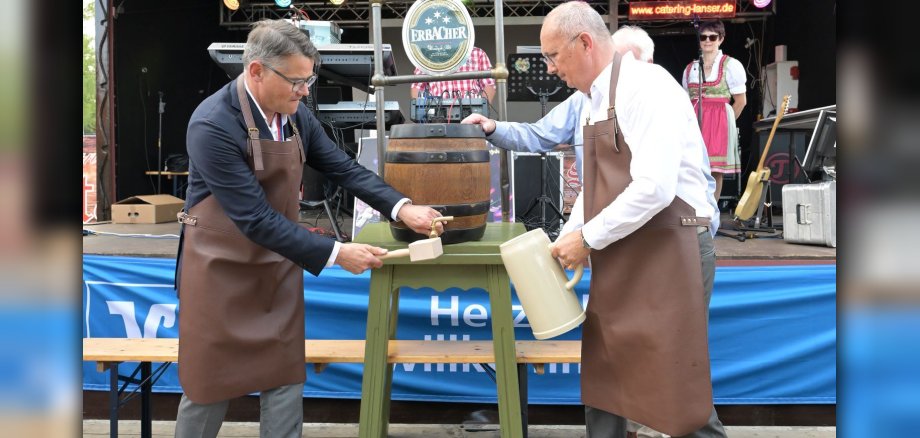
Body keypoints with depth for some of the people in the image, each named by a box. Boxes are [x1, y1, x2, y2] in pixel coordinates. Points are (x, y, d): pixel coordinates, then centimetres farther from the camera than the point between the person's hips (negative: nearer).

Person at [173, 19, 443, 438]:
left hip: (278, 266, 6)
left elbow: (343, 168, 4)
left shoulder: (295, 115, -3)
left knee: (285, 379, 10)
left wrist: (401, 207, -10)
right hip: (221, 270, -5)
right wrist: (336, 254, -26)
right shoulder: (213, 125, -24)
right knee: (210, 384, 9)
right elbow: (255, 218, -27)